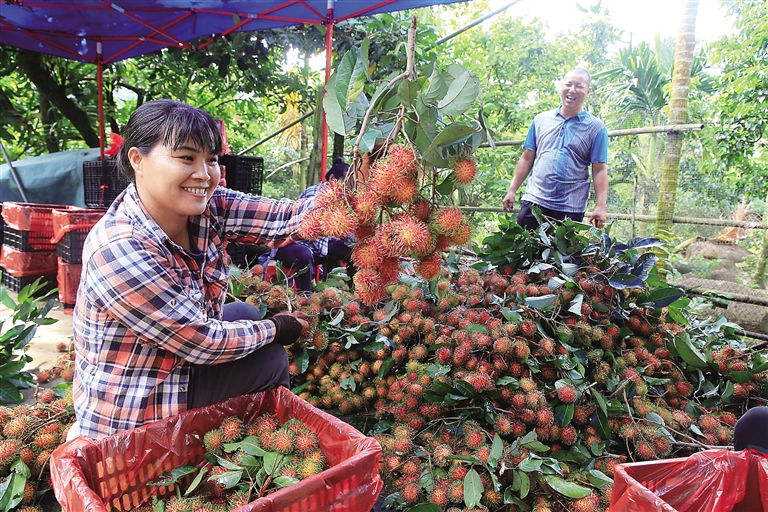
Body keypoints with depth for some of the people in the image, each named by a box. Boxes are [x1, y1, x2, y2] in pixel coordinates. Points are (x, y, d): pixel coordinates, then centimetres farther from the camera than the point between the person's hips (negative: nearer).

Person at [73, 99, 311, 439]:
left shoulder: (206, 206, -13)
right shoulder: (119, 250, -33)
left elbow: (286, 218, -21)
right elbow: (203, 343, -27)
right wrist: (274, 329, -13)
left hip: (175, 360, 7)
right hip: (132, 416, -7)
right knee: (271, 359, -3)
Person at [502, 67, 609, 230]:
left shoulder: (596, 128, 2)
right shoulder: (541, 120, 10)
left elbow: (599, 169, -2)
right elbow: (527, 158, 12)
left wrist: (600, 206, -11)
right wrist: (512, 191, 7)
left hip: (570, 208, -2)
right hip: (534, 200, 2)